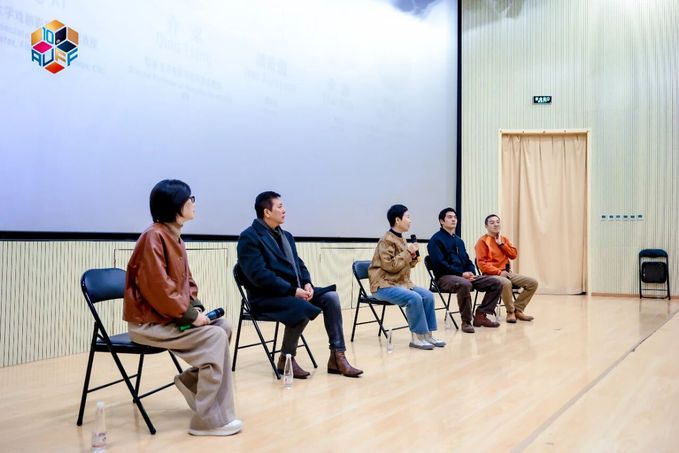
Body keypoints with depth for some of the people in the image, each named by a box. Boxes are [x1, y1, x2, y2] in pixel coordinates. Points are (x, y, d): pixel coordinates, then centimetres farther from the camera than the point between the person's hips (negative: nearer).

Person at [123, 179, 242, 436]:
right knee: (214, 337, -20)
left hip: (172, 315, 9)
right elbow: (158, 288, -25)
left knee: (224, 327, 3)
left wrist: (196, 308, 1)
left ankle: (192, 380, 16)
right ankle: (210, 420, -15)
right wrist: (189, 314, -18)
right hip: (150, 321, -9)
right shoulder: (154, 236, -19)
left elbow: (186, 281, 18)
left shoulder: (175, 237, 11)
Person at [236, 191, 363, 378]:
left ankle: (337, 357, -7)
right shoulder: (249, 237, -11)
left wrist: (306, 283, -5)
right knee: (303, 309, -33)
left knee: (331, 297, -10)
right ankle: (286, 359, -11)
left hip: (293, 290, 8)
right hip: (267, 296, -8)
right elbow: (259, 275, -21)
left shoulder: (286, 236, 18)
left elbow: (298, 264, 18)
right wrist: (292, 290, -23)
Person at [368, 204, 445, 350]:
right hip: (383, 284, -9)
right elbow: (390, 266, -21)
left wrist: (413, 255, -1)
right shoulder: (386, 240, -14)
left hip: (401, 282, 9)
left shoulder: (401, 239, 13)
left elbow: (407, 264, 20)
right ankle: (417, 337, -17)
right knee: (414, 298, -28)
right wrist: (407, 252, -17)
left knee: (427, 295, -8)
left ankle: (427, 334, -2)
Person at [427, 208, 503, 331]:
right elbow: (440, 264, -14)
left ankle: (481, 315, -1)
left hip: (465, 276, 8)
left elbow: (467, 260, 21)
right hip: (445, 277, -8)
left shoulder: (459, 240, 22)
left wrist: (471, 273, -2)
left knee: (496, 283, -5)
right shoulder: (436, 240, -3)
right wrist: (461, 274, -18)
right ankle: (466, 321, -25)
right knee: (465, 284, -41)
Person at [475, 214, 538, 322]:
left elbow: (514, 255, 7)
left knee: (533, 282, -5)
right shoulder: (482, 241, -4)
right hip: (492, 274, -7)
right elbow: (482, 263, -12)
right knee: (506, 283, -40)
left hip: (507, 272, 7)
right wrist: (499, 272, -19)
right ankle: (510, 312, -16)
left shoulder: (504, 239, 17)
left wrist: (501, 244, -2)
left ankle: (517, 310, 1)